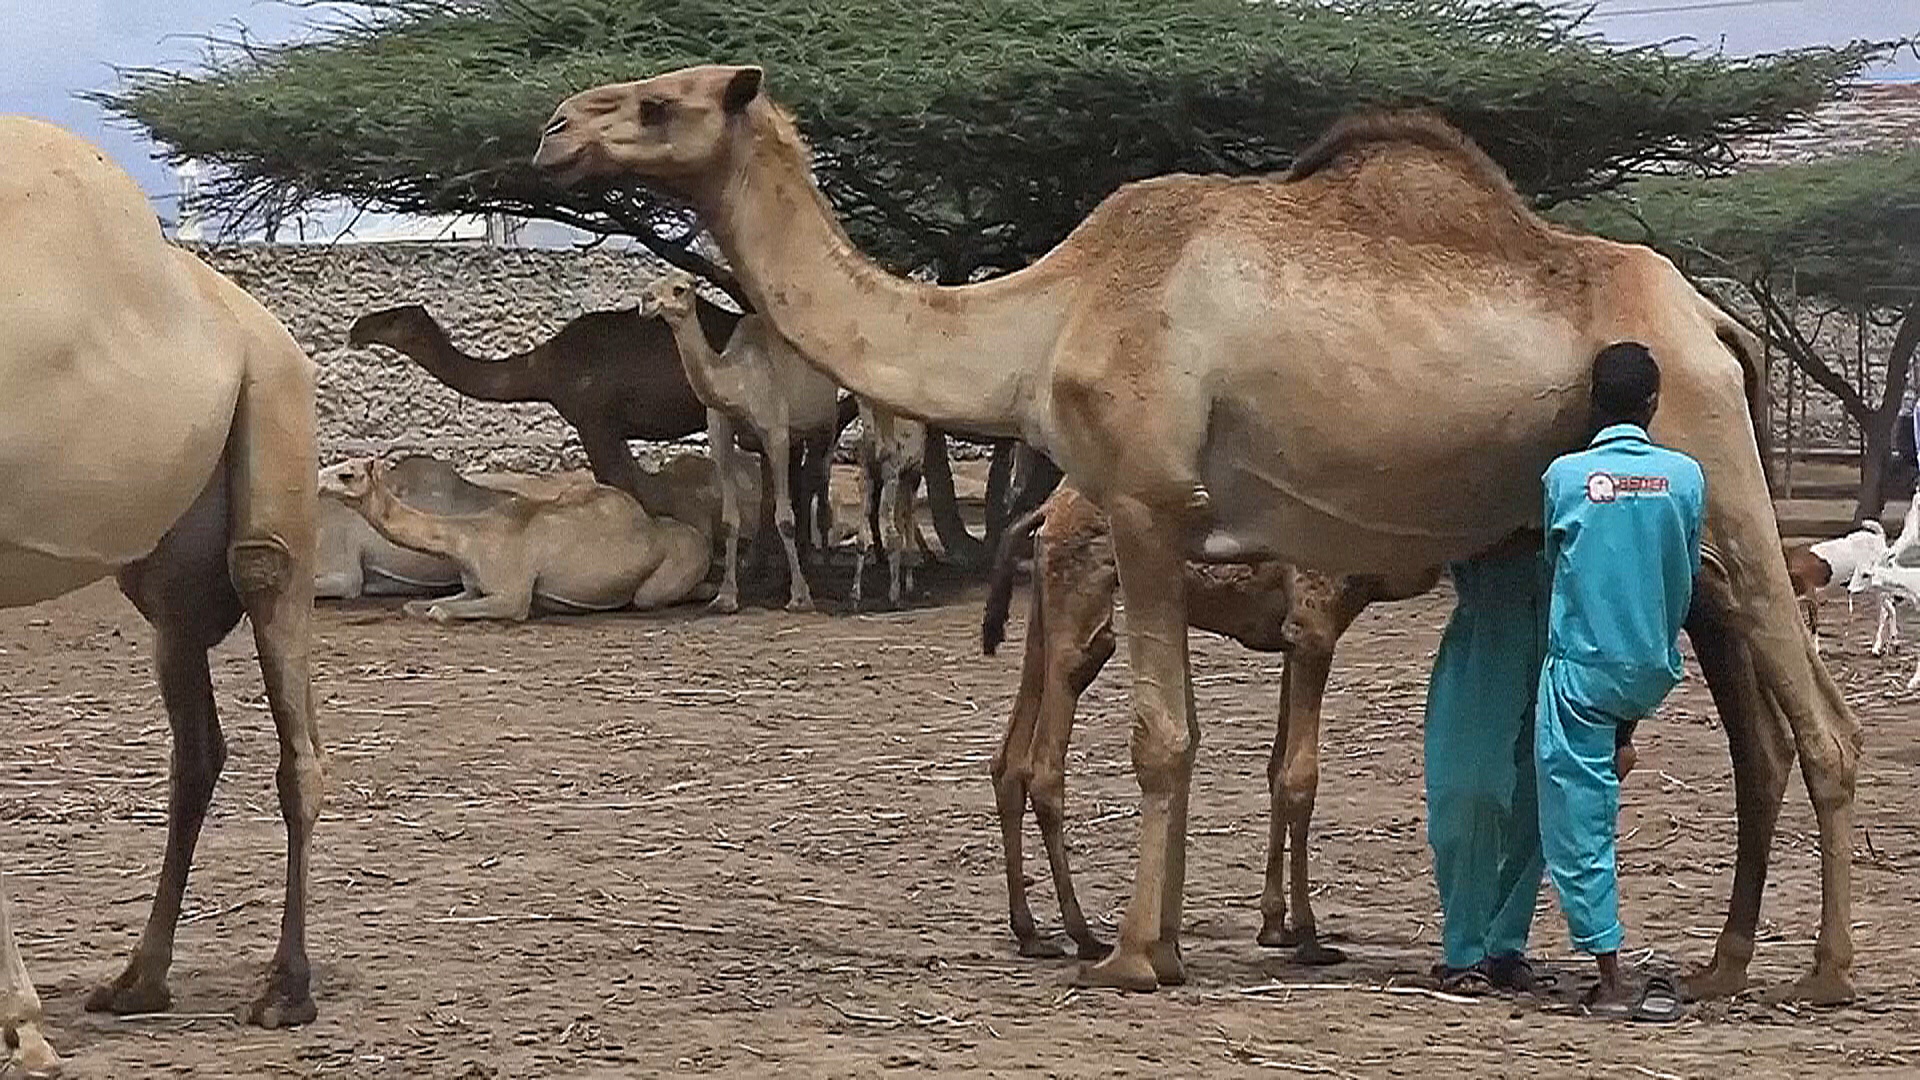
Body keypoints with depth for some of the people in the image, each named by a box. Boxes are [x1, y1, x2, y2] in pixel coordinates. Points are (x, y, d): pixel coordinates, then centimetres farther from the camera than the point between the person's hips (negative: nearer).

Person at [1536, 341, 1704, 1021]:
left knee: (1579, 823, 1)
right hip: (1654, 670, 3)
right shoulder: (1684, 476, -2)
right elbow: (1686, 582, 9)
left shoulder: (1565, 475, -6)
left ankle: (1612, 982, 0)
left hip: (1579, 670, -3)